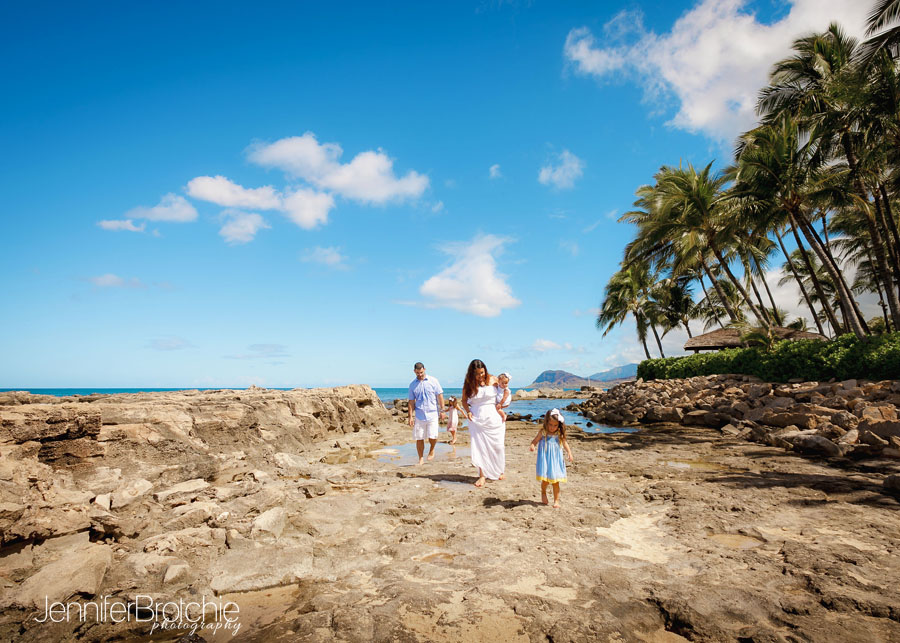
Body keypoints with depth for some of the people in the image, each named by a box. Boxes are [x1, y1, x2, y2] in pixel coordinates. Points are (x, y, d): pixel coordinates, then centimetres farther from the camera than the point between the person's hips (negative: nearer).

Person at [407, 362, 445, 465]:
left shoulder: (433, 381, 1)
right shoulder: (412, 384, 7)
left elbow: (440, 396, 4)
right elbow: (411, 401, 10)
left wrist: (442, 410, 0)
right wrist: (411, 416, 5)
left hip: (432, 414, -2)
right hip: (419, 415, 2)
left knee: (432, 437, -9)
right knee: (419, 439, 3)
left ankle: (432, 450, 22)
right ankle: (421, 458, 18)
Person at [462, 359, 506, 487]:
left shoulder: (492, 380, -5)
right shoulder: (468, 385, -1)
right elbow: (464, 400, 11)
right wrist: (468, 411, -6)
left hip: (493, 418, 0)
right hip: (477, 419, 1)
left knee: (497, 446, 8)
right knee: (479, 446, -2)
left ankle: (499, 471, 30)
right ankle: (482, 475, 7)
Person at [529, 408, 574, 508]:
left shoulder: (559, 434, -2)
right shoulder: (542, 432, -7)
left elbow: (565, 444, 9)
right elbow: (535, 441, -5)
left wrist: (569, 453, -4)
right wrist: (532, 446, -27)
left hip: (556, 460, 1)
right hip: (545, 460, -1)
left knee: (555, 481, 3)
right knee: (545, 480, -1)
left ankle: (556, 500, 18)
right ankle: (543, 492, 32)